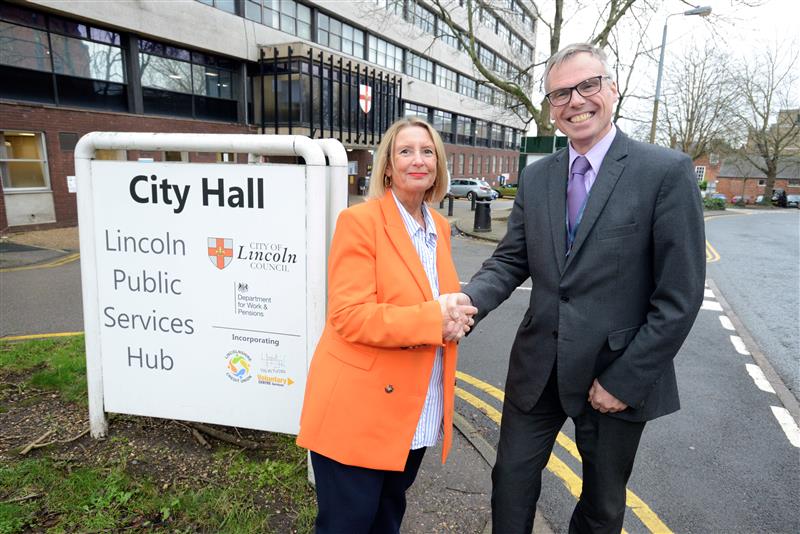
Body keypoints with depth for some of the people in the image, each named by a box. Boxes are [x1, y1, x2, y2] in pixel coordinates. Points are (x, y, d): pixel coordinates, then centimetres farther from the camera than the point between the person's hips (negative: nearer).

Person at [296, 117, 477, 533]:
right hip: (357, 408, -7)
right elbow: (350, 317, -21)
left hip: (415, 412, 7)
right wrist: (433, 320, -24)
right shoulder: (360, 221, -14)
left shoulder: (439, 227, 8)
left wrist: (454, 315, -5)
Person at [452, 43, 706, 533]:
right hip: (539, 368, 4)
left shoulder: (667, 171, -12)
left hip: (617, 374, -3)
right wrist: (470, 300, -18)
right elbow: (511, 261, 2)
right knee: (512, 480, 15)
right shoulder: (536, 177, 4)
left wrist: (625, 380, -13)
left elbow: (680, 296, -13)